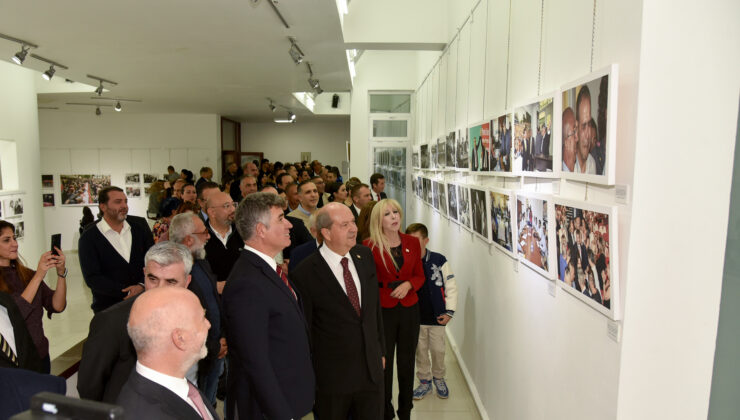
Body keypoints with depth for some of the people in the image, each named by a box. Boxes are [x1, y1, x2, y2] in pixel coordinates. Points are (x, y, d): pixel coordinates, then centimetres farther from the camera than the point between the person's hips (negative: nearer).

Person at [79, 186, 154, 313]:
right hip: (108, 308, -2)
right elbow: (92, 278, -10)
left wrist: (142, 285, -14)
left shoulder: (140, 225, 3)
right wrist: (127, 292, -17)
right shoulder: (88, 238, -5)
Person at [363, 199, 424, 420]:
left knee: (407, 362, 14)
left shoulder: (412, 242, 2)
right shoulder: (369, 246, -10)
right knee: (383, 363, 4)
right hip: (382, 310, -3)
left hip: (409, 309, 4)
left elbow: (419, 275, 9)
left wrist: (408, 284, -11)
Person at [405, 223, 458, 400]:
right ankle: (424, 381, 33)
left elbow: (451, 286, -2)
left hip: (436, 317, -1)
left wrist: (449, 312, -5)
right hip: (415, 317, 1)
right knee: (420, 351, 12)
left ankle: (439, 378, 37)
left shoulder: (439, 260, -9)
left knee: (438, 349, 11)